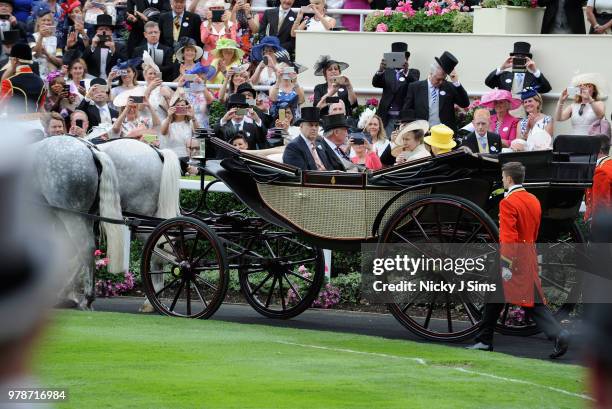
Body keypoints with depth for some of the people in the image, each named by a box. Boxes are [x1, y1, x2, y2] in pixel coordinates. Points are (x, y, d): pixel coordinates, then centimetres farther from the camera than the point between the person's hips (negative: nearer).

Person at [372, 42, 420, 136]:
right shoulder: (387, 72, 14)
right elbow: (375, 83, -3)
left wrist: (406, 71, -33)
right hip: (388, 117, 2)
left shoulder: (413, 73, 9)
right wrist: (380, 70, -24)